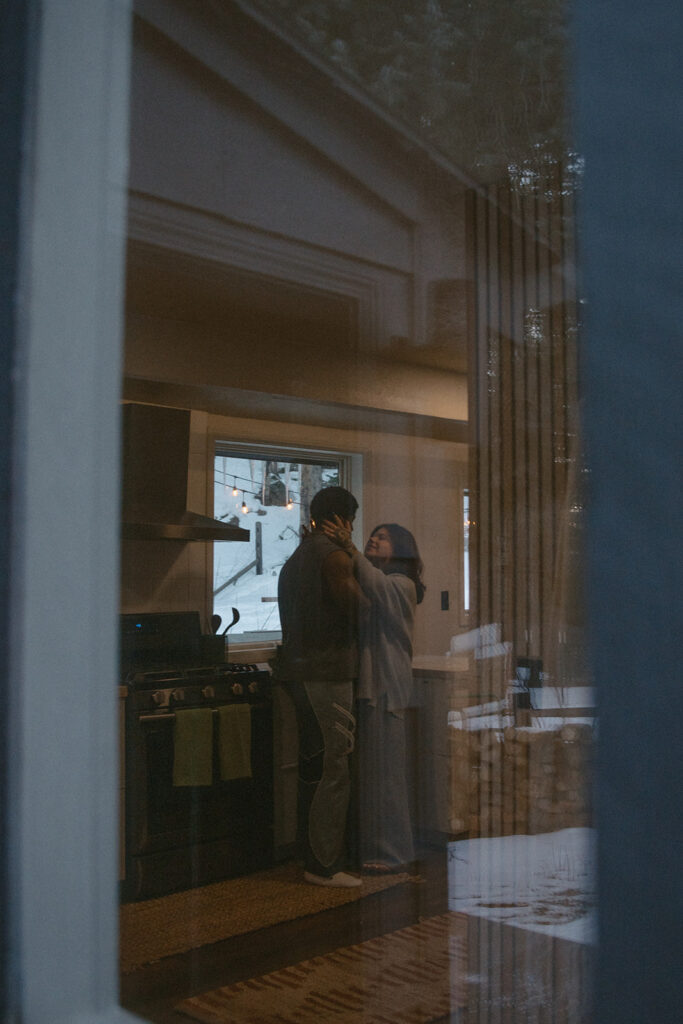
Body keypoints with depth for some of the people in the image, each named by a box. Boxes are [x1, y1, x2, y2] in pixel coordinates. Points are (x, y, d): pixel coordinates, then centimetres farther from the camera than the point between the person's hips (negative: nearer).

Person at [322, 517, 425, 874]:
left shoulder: (402, 585, -3)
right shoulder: (362, 580, 20)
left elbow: (377, 586, -25)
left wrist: (350, 548, -35)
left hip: (385, 686, -7)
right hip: (362, 683, 7)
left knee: (382, 768, -3)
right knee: (365, 768, 10)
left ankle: (390, 852, 7)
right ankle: (367, 848, 19)